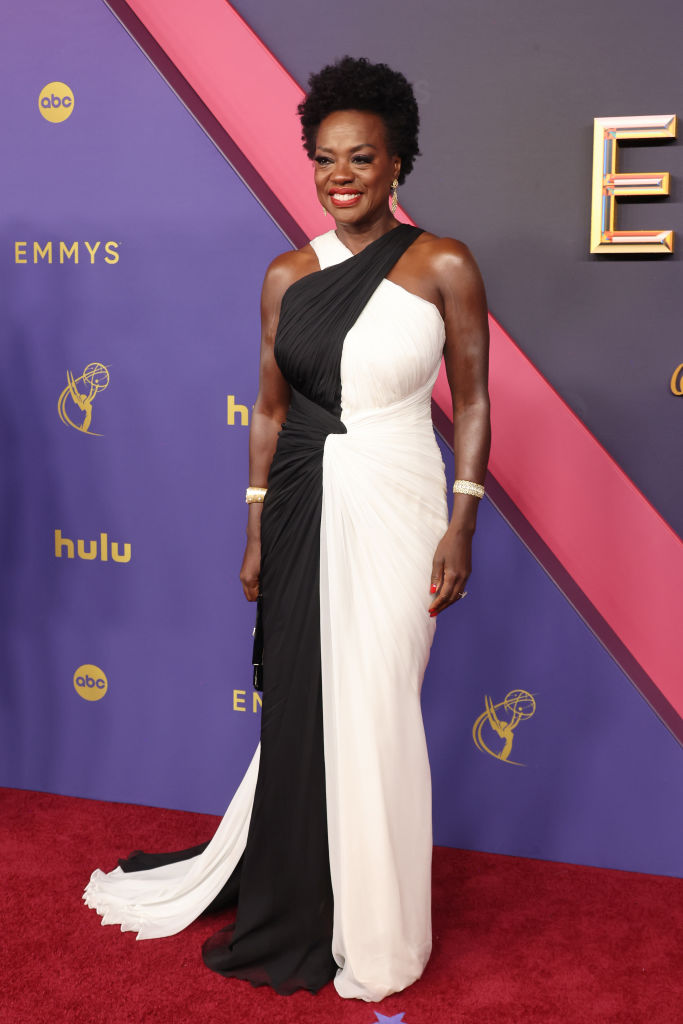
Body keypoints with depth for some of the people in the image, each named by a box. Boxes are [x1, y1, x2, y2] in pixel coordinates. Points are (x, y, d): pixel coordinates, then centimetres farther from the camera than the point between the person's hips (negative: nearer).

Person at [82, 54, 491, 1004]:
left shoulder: (443, 266, -4)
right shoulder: (287, 275, 6)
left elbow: (473, 403, -2)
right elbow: (270, 407, 9)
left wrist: (462, 525, -8)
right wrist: (257, 528, 8)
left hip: (395, 507, -3)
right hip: (303, 507, 3)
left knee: (373, 714, 3)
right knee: (298, 707, 10)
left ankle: (376, 935, 24)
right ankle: (291, 914, 32)